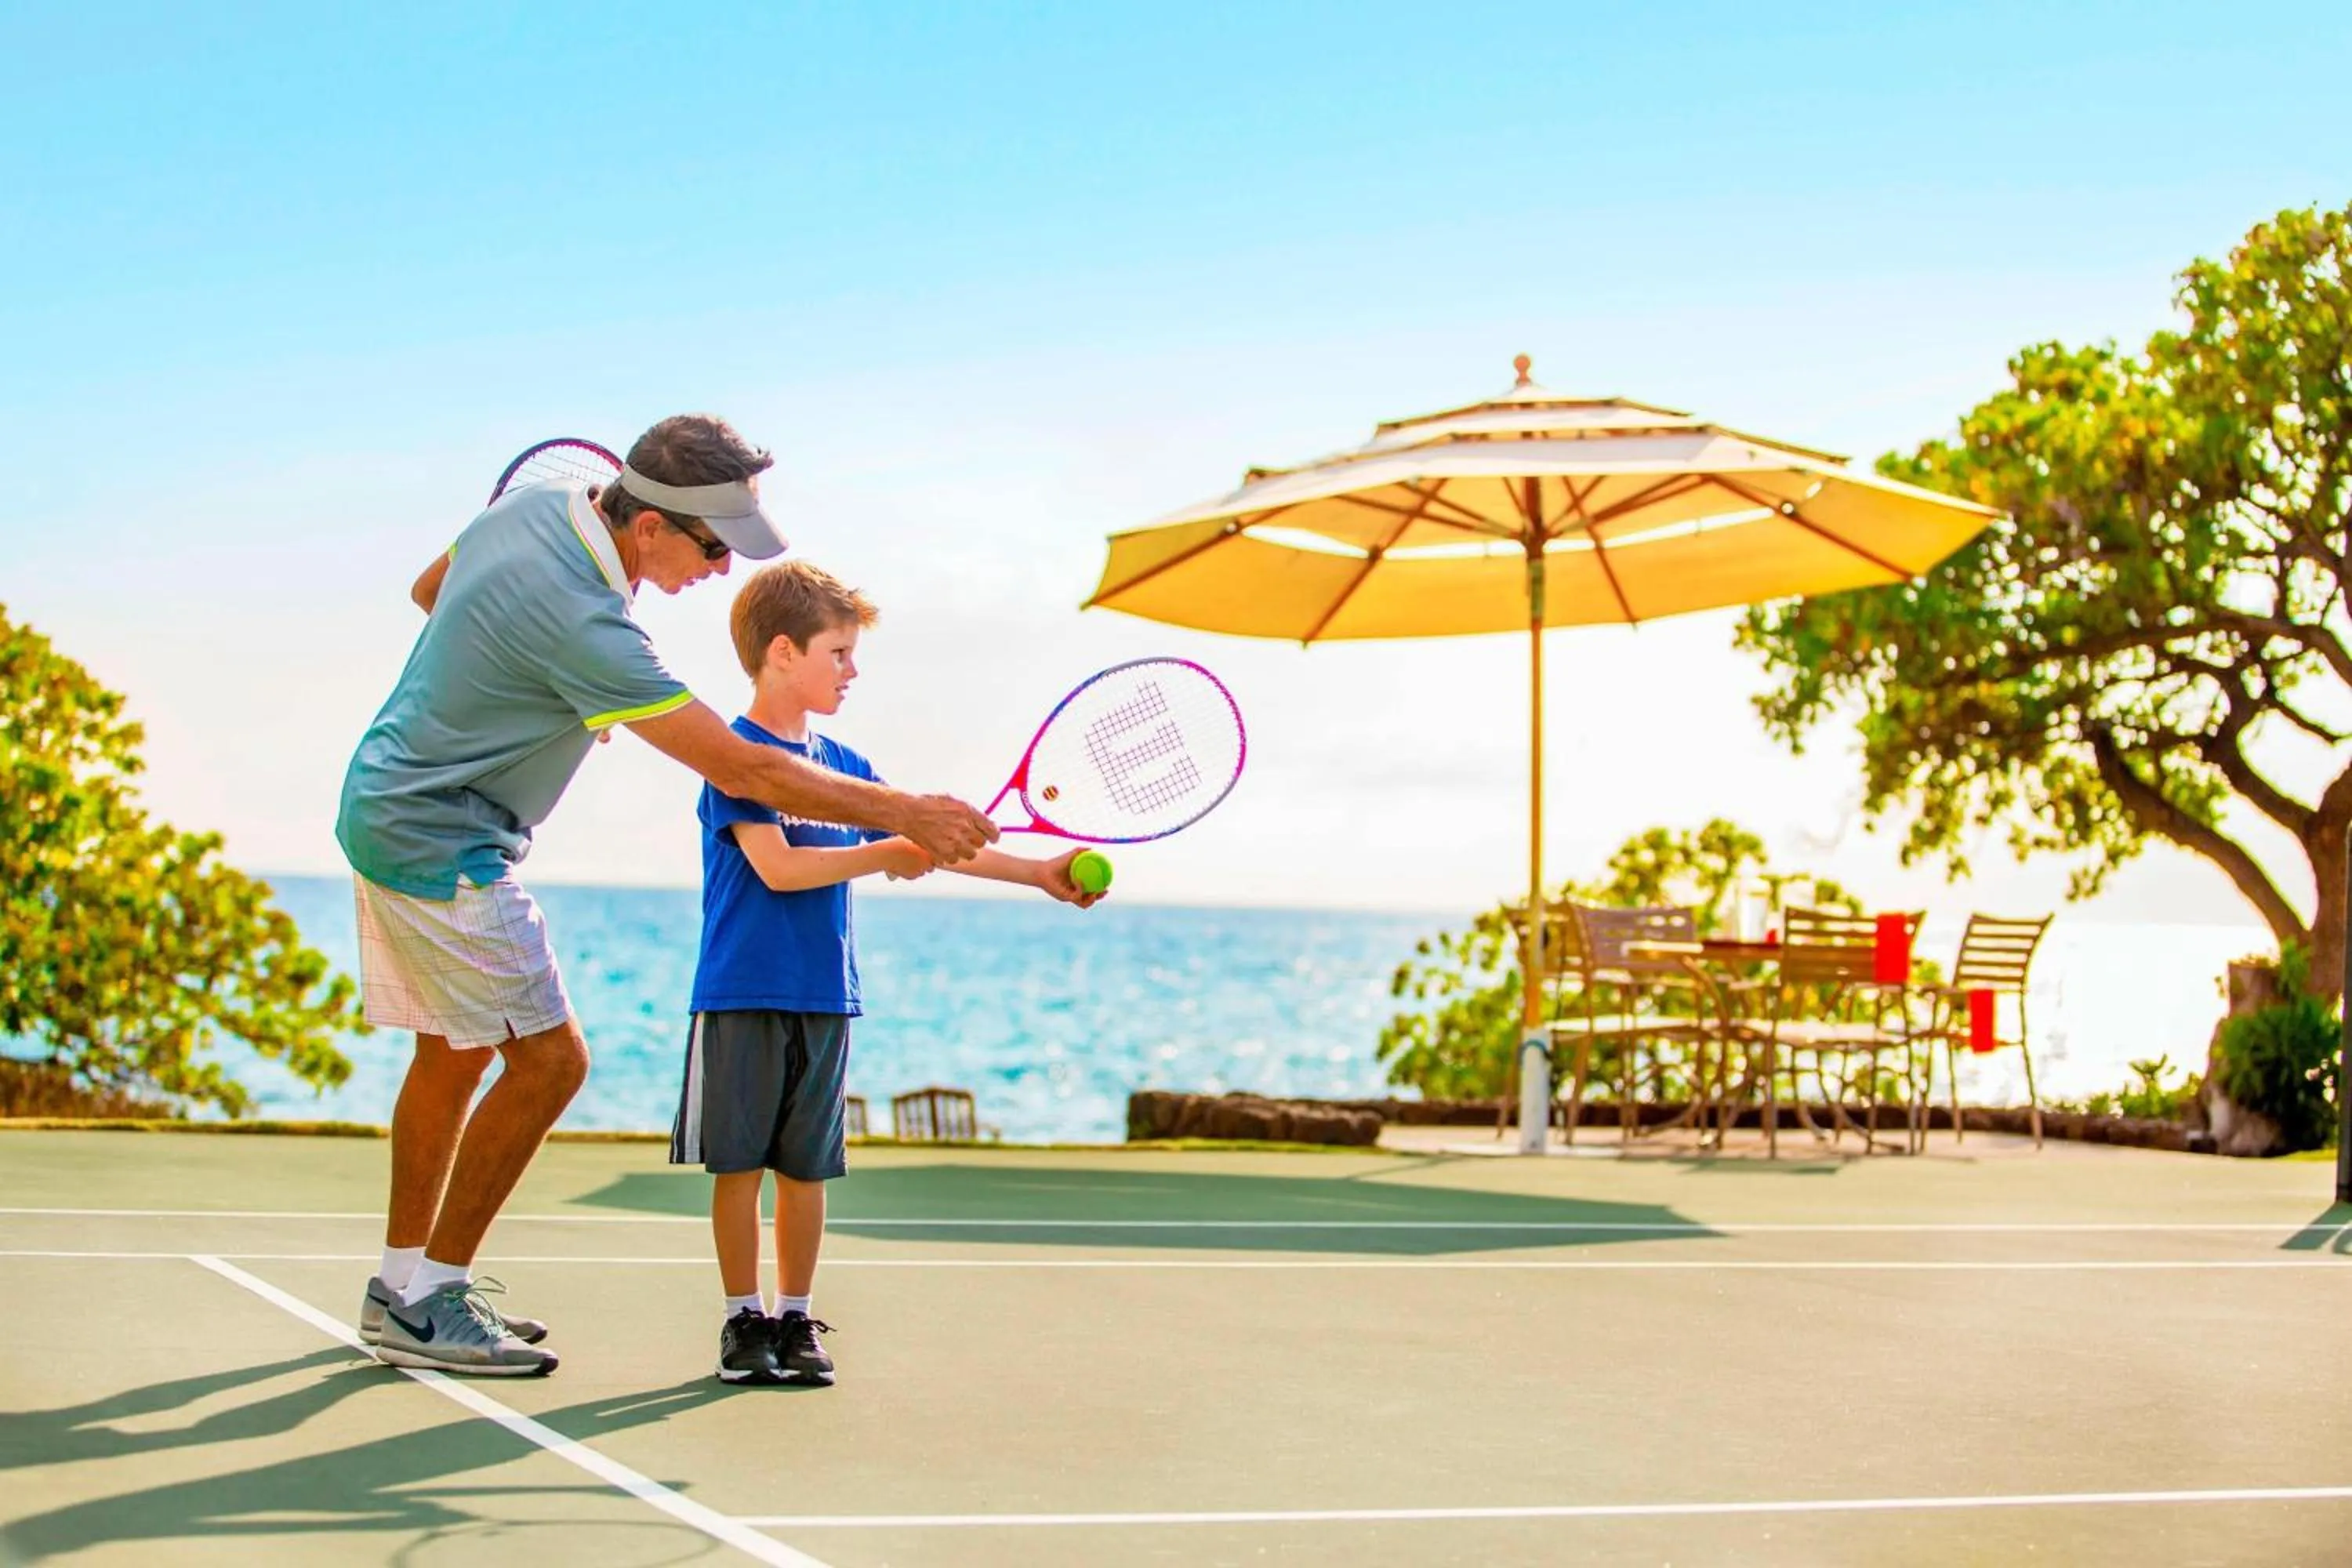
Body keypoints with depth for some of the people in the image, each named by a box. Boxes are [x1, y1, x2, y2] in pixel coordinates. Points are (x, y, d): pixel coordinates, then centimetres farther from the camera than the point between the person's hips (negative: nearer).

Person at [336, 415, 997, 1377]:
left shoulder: (534, 504, -3)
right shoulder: (581, 623, -30)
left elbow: (427, 591, 18)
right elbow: (741, 769, -29)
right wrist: (906, 814, -26)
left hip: (389, 805, 10)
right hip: (442, 845, -10)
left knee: (452, 1052, 17)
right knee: (548, 1059, -6)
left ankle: (401, 1284, 26)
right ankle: (429, 1306, 0)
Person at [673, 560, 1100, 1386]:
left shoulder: (845, 766, 13)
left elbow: (932, 844, 16)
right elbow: (777, 865, -17)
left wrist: (1037, 873, 11)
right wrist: (885, 855, -16)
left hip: (825, 1000, 6)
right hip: (742, 998, -6)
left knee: (806, 1168, 8)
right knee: (740, 1164, 0)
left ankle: (796, 1318, 15)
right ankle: (744, 1319, 9)